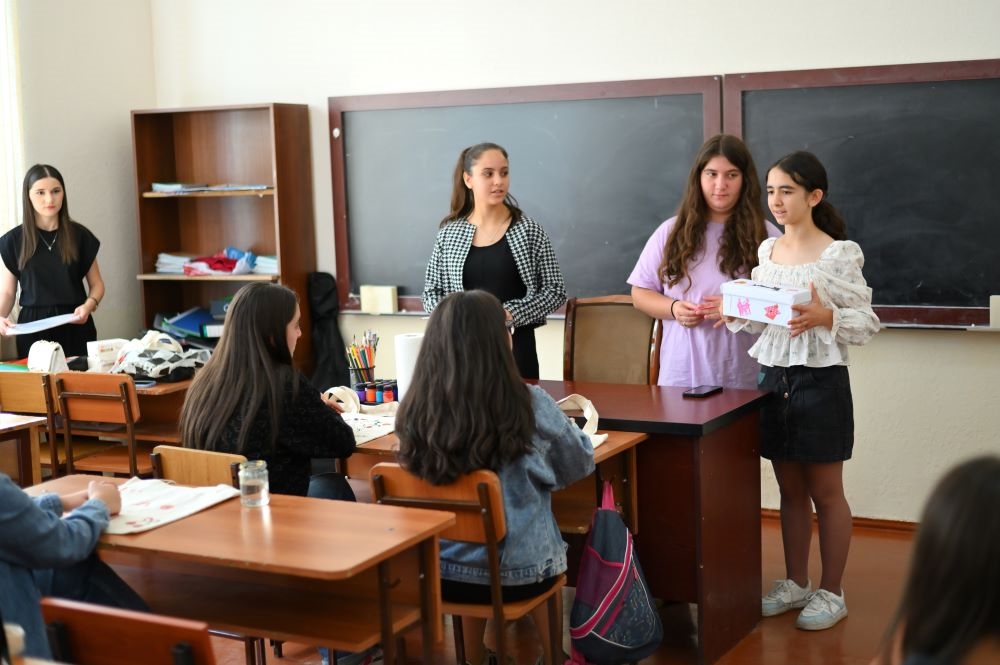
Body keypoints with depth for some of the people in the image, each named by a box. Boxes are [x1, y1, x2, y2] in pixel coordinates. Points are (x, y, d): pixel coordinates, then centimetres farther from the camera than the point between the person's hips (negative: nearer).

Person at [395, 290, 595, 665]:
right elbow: (579, 465, 0)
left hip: (437, 572, 2)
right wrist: (561, 422, 21)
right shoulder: (529, 405, -19)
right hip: (516, 573, -2)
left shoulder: (414, 410, -12)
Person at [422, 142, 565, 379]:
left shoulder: (528, 230, -2)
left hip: (515, 346, -1)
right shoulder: (449, 233, 3)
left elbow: (555, 291, -2)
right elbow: (431, 292, 10)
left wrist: (512, 313, -15)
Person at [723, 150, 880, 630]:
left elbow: (867, 323, -10)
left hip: (820, 380, -6)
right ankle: (795, 583, 27)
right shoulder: (766, 251, 8)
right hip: (773, 377, 6)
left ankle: (831, 592, 18)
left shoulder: (839, 254, -10)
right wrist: (736, 314, -6)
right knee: (789, 490, 15)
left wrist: (825, 316, -27)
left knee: (825, 492, 6)